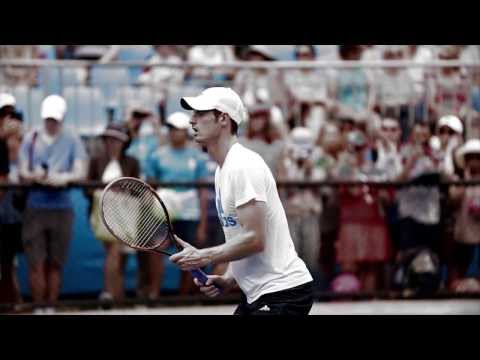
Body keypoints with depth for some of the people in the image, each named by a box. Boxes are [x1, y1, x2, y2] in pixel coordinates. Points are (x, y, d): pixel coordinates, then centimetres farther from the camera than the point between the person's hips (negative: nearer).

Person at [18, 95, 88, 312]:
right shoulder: (31, 140, 10)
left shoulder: (72, 142, 8)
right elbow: (23, 173, 5)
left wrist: (63, 178, -22)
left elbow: (80, 173, -1)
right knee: (36, 262, -7)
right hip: (35, 207, 0)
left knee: (55, 263, 3)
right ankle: (38, 307, -3)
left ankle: (51, 305, 12)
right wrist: (33, 176, -19)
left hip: (62, 208, 0)